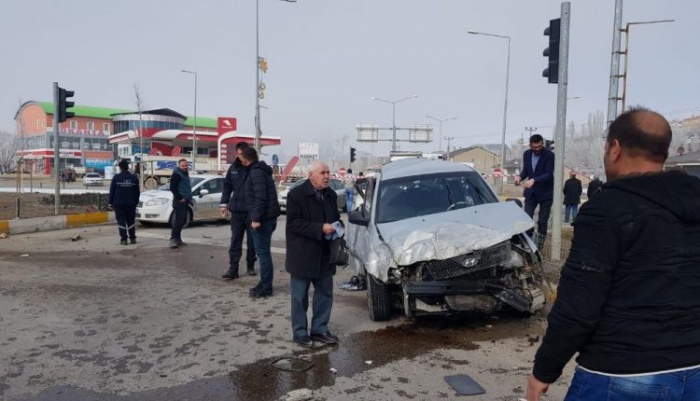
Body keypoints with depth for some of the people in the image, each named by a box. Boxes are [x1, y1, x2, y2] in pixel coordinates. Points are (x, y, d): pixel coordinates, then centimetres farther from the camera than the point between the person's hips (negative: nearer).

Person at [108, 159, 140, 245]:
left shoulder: (116, 177, -5)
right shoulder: (134, 177, 3)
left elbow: (112, 191, -3)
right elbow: (137, 191, 6)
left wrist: (110, 202, 3)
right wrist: (136, 201, 13)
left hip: (119, 203, -2)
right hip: (131, 203, 2)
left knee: (121, 221, 0)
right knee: (131, 221, 12)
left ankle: (123, 239, -3)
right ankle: (132, 238, 13)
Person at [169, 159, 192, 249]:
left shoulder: (185, 174, 19)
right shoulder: (176, 174, -10)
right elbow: (172, 188, -18)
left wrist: (189, 198, 17)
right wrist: (180, 198, -19)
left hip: (185, 201, 9)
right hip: (179, 201, -9)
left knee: (182, 221, 12)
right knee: (179, 220, -14)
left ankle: (178, 239, 19)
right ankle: (173, 240, -15)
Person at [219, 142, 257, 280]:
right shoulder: (233, 168, 6)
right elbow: (227, 186, 12)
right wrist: (224, 204, 4)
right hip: (236, 210, 3)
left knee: (252, 240, 9)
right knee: (235, 240, 3)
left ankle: (250, 266, 23)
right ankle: (233, 269, 5)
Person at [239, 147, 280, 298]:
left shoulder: (256, 172, -14)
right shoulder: (259, 170, 18)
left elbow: (260, 197, -23)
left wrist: (256, 218, -25)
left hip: (263, 218, -10)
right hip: (266, 217, 10)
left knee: (262, 252, -6)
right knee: (263, 252, 14)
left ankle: (266, 288, -1)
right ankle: (265, 285, 22)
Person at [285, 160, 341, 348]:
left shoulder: (331, 195, 8)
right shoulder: (296, 194, -12)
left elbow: (336, 217, 19)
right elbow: (293, 223, -18)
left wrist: (336, 227, -4)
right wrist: (320, 229, -24)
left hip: (325, 254, 6)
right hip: (302, 255, -6)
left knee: (325, 293, 12)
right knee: (300, 297, 5)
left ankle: (319, 329, 25)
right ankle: (300, 333, 16)